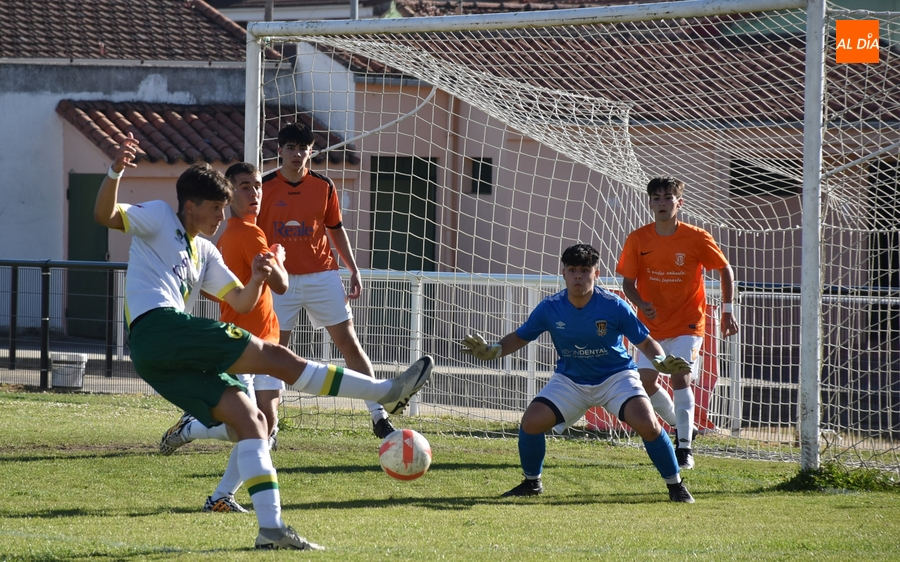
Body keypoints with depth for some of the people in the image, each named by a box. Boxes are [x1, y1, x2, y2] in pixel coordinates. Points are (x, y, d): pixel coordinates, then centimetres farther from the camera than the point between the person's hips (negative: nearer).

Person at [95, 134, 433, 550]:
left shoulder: (204, 252, 28)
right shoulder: (158, 217, 8)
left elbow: (240, 302, 25)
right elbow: (105, 215, -7)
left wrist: (257, 280, 4)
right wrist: (115, 172, -25)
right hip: (157, 326, -9)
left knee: (249, 418, -1)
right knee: (275, 356, -12)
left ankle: (270, 526, -6)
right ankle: (386, 393, -12)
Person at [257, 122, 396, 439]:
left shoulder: (323, 186, 3)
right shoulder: (264, 187, -3)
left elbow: (336, 230, 12)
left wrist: (353, 270, 7)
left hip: (322, 276, 1)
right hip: (280, 280, -1)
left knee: (349, 343, -2)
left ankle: (379, 416, -1)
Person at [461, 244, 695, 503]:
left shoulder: (614, 306, -19)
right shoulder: (550, 308, -13)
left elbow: (645, 342, -9)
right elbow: (520, 337, 1)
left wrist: (660, 361, -30)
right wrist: (492, 351, -18)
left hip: (616, 377, -2)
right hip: (570, 381, 2)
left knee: (647, 424, -25)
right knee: (531, 423, -16)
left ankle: (676, 485, -4)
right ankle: (532, 482, 11)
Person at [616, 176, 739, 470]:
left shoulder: (696, 239, -11)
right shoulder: (637, 240, -7)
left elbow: (725, 270, 2)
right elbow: (628, 282, -3)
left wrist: (727, 310, -2)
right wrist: (641, 304, -23)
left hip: (687, 323, -3)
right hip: (653, 324, 3)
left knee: (680, 376, -18)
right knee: (645, 380, 0)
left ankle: (685, 448, -14)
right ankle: (682, 427, 25)